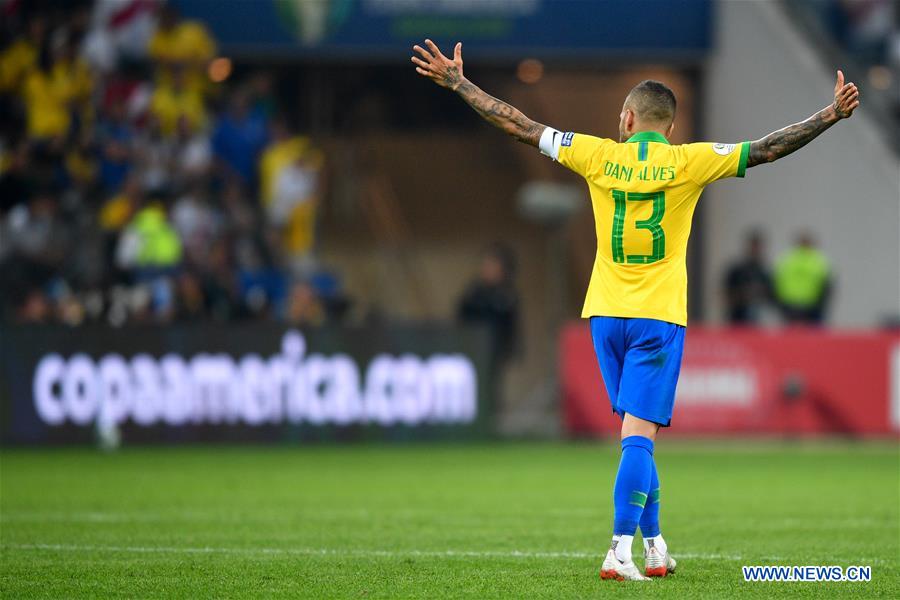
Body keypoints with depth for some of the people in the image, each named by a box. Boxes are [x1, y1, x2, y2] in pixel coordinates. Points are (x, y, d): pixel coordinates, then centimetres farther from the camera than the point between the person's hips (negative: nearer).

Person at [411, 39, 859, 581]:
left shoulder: (599, 156, 0)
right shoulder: (688, 162, -5)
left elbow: (520, 126, 4)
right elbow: (766, 149, -6)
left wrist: (457, 82, 11)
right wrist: (831, 117, -1)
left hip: (606, 314, 3)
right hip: (659, 317, -3)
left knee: (635, 432, 15)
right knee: (639, 433, -7)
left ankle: (653, 544, 19)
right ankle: (621, 551, -17)